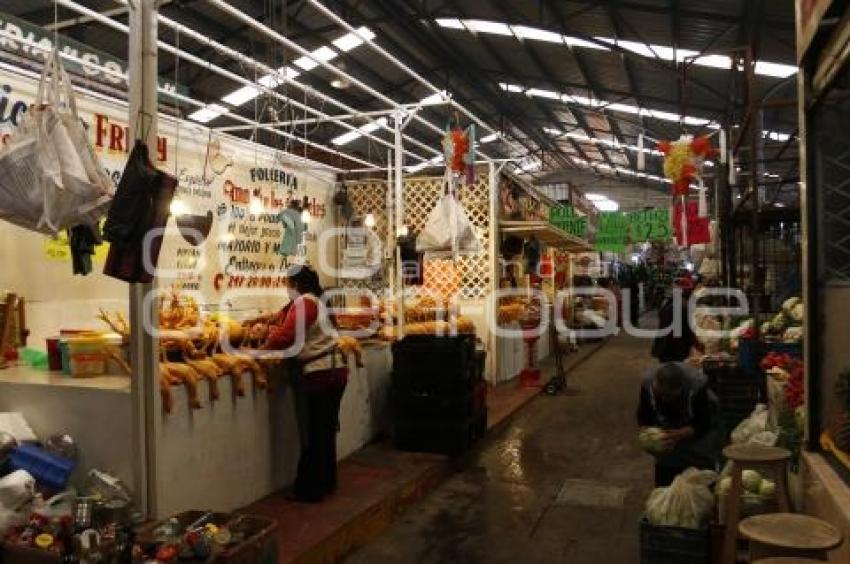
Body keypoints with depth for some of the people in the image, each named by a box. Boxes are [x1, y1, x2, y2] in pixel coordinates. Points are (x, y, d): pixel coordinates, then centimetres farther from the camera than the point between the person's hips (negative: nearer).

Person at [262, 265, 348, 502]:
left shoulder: (303, 302, -13)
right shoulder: (315, 301, 18)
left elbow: (286, 335, -21)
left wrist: (263, 349, -9)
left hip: (319, 375, -10)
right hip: (331, 371, 10)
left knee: (313, 434, -1)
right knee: (324, 432, 18)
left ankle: (309, 489, 9)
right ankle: (326, 482, 29)